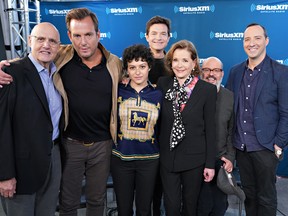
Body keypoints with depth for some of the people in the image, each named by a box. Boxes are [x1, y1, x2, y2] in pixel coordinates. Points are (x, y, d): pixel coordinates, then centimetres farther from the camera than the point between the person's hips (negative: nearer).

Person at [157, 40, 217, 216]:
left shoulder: (208, 90, -8)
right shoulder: (162, 84, -1)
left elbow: (210, 128, -7)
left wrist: (210, 163, -6)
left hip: (194, 158, -1)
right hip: (167, 156, 2)